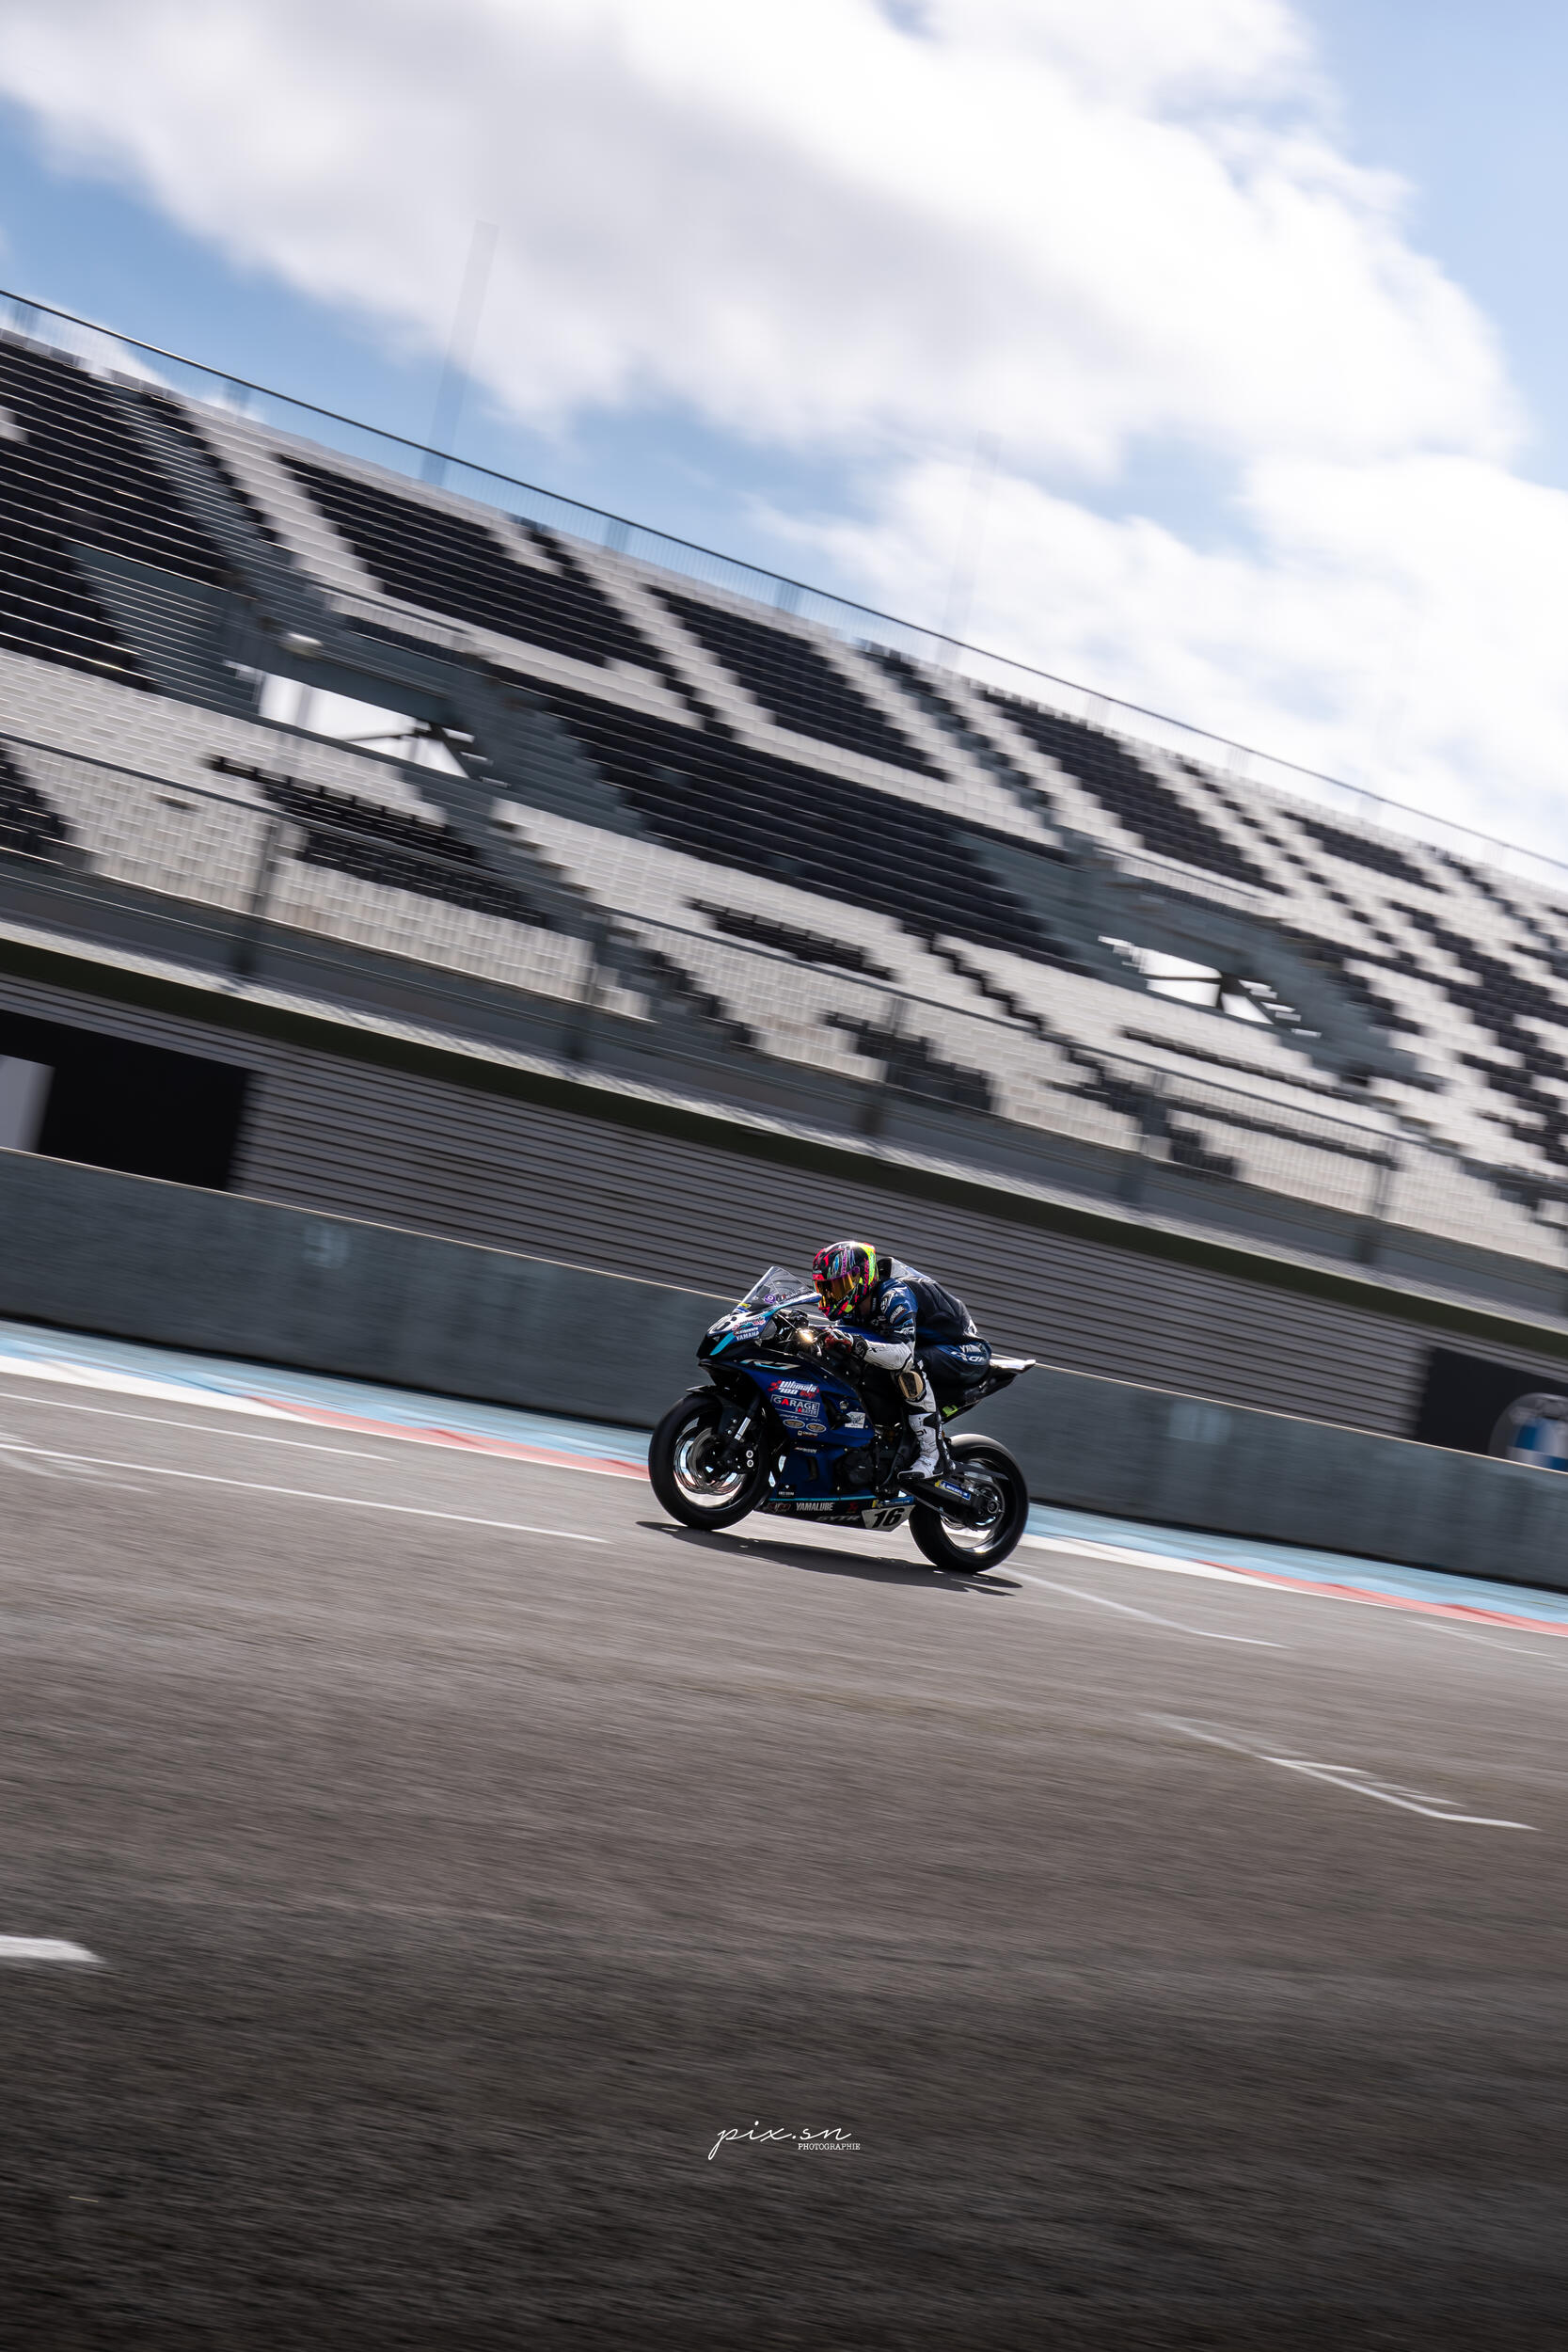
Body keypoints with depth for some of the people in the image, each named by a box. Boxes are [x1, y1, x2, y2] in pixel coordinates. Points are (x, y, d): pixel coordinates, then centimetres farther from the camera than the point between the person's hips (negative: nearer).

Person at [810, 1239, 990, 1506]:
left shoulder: (896, 1294, -28)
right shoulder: (856, 1307, 0)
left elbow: (903, 1353, -40)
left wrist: (855, 1344, -51)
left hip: (966, 1353, -10)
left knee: (907, 1366, -38)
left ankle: (932, 1456, -33)